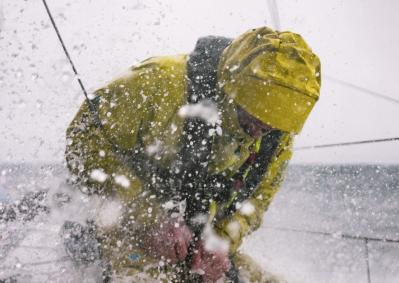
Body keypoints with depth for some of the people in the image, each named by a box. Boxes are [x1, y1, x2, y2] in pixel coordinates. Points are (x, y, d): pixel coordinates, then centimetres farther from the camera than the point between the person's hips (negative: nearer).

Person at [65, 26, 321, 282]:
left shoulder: (277, 136, -9)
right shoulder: (163, 83, -26)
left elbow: (257, 196, 4)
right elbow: (85, 140, -21)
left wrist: (222, 240, -16)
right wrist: (151, 216, -28)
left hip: (199, 238, 5)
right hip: (134, 228, -5)